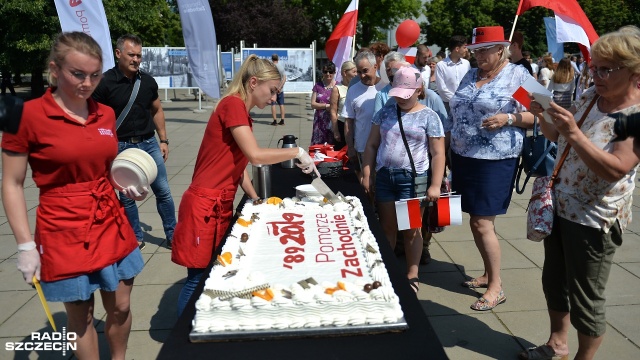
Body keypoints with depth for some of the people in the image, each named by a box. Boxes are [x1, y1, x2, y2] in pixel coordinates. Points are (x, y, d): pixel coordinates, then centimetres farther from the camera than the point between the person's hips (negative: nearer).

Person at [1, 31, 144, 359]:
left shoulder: (106, 115, 2)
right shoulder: (27, 114, -13)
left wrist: (127, 185, -3)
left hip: (112, 226, 5)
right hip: (64, 234, -4)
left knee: (120, 308, 15)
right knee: (81, 315, 11)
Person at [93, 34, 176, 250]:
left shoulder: (148, 81, 5)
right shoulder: (105, 82, -8)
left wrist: (163, 140, 11)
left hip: (149, 143, 3)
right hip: (121, 147, -3)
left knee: (163, 191, 6)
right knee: (127, 197, 8)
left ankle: (173, 236, 18)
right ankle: (136, 239, 23)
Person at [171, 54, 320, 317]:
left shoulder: (242, 112, 14)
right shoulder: (233, 104, -14)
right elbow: (255, 155, -23)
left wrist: (256, 200, 10)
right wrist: (297, 152, -12)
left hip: (221, 206, 9)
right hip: (205, 207, -9)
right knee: (198, 278, 1)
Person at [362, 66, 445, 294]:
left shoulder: (429, 117, -3)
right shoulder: (385, 112, 8)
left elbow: (438, 154, -5)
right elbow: (372, 145, 11)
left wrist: (435, 185, -11)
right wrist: (367, 174, 4)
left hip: (413, 179, -3)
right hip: (384, 176, 4)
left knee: (411, 230, 6)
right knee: (387, 227, 13)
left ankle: (412, 275, 20)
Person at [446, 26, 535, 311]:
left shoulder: (518, 75, -5)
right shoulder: (470, 76, 13)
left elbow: (536, 116, -7)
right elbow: (455, 115, 18)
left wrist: (508, 119, -21)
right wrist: (447, 144, 14)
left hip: (495, 161, -7)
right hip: (463, 158, 7)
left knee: (482, 223, -7)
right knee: (476, 222, 13)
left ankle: (496, 287, 8)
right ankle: (488, 273, 29)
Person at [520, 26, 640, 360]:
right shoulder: (590, 95, 2)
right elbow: (558, 138, 11)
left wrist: (574, 133, -34)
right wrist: (543, 116, -7)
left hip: (594, 220, -7)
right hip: (559, 206, 7)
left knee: (585, 300, 7)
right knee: (553, 282, 21)